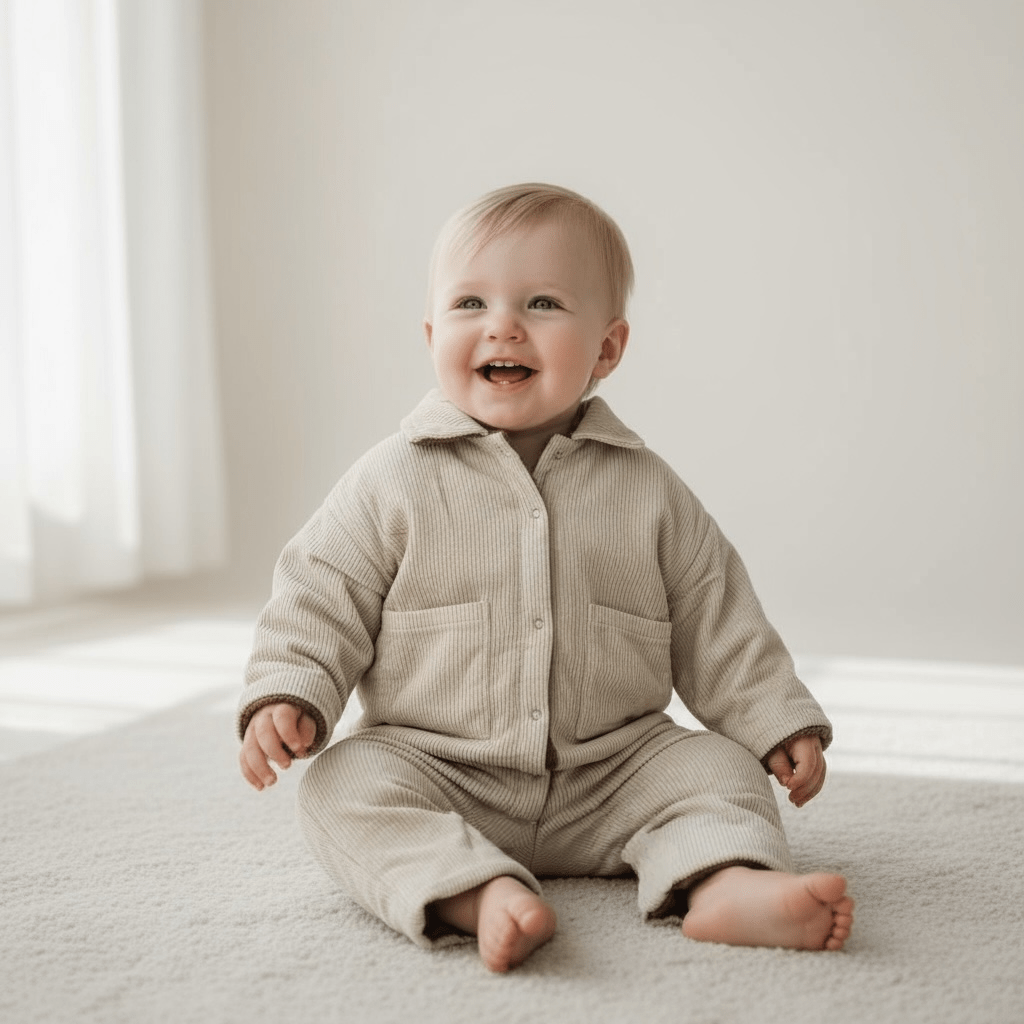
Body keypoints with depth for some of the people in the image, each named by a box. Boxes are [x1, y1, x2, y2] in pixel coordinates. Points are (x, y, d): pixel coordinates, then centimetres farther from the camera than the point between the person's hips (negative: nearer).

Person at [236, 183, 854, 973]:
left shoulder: (648, 492, 2)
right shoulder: (394, 483, -3)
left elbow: (717, 624, 9)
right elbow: (322, 599, 0)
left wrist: (781, 726, 5)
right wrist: (287, 696, -15)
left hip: (611, 776, 2)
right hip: (433, 768, -1)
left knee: (717, 769, -15)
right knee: (346, 787, -25)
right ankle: (482, 894, -42)